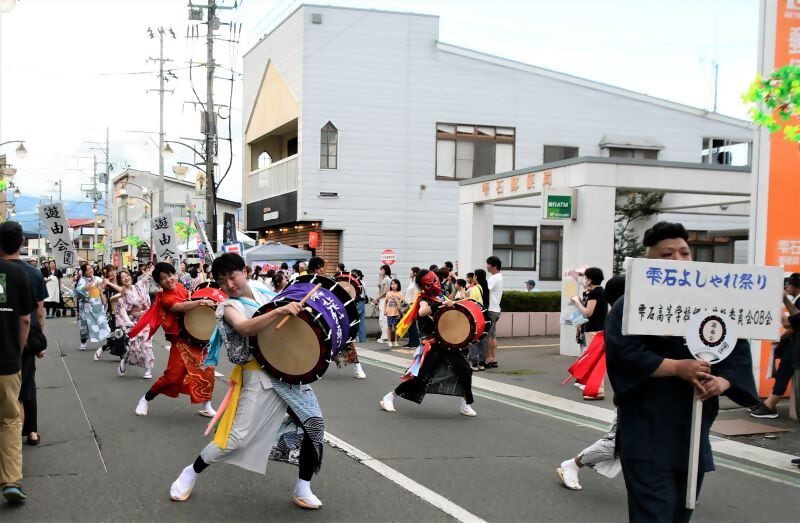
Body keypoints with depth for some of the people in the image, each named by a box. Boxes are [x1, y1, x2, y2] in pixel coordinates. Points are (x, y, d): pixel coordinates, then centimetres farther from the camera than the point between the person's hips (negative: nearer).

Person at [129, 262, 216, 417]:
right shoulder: (165, 298, -17)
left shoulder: (180, 287, 5)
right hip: (181, 340, -7)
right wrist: (201, 302, -43)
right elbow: (181, 307, -36)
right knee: (173, 374, -10)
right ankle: (145, 400, 11)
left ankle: (206, 406, 15)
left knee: (207, 370, 4)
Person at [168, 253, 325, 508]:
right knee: (238, 438, -5)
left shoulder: (264, 294, 11)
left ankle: (302, 490, 9)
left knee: (314, 422, -4)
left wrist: (299, 309, 5)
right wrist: (279, 311, -40)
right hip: (259, 376, -5)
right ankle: (190, 473, 19)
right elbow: (246, 328, -30)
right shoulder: (230, 307, -7)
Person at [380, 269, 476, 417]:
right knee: (421, 377, -7)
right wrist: (440, 305, -43)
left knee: (464, 370, 0)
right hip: (432, 345, -7)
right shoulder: (424, 300, -12)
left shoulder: (441, 297, 10)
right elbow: (422, 312, -36)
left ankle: (466, 405, 12)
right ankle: (389, 397, 6)